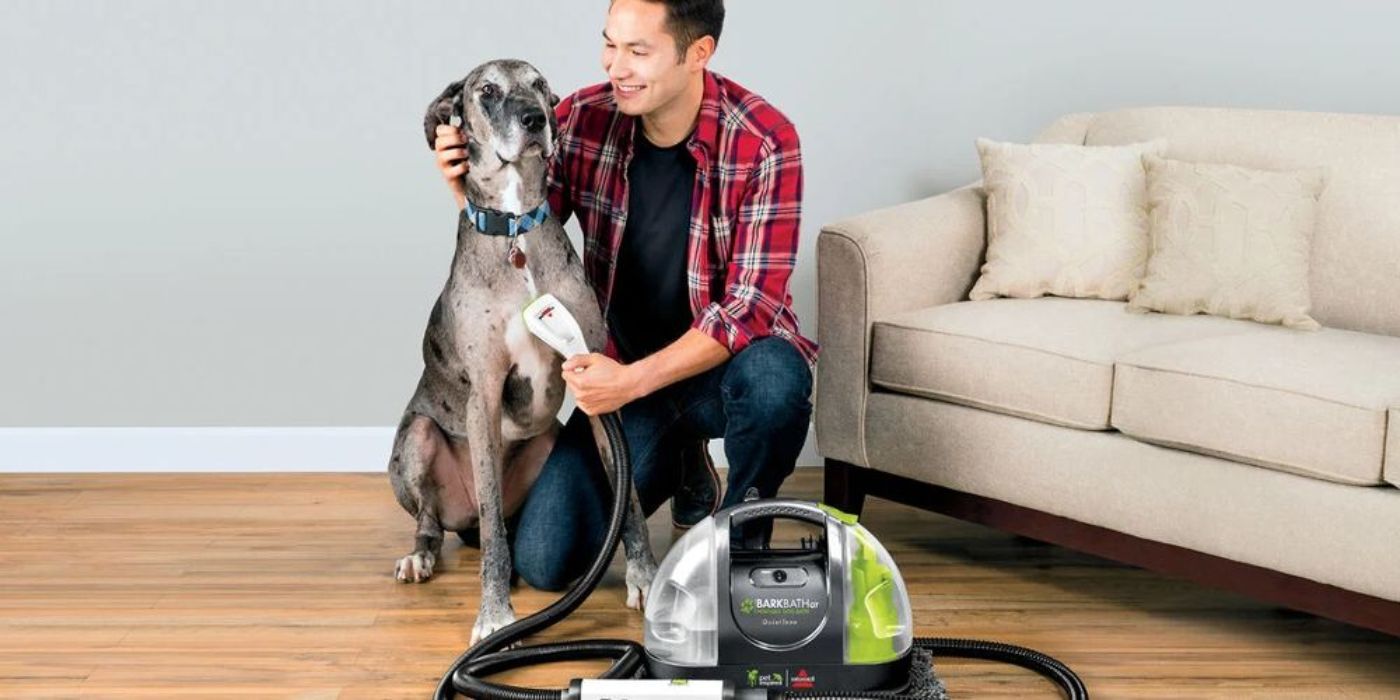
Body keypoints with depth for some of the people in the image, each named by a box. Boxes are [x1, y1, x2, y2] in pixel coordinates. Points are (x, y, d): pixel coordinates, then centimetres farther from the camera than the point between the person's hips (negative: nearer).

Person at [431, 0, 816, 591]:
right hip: (624, 372, 3)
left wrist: (633, 382, -33)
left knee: (774, 379, -40)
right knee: (543, 562, -10)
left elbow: (751, 305, -23)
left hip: (727, 362, -3)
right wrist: (470, 188, -21)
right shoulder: (582, 119, -9)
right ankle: (676, 465, 21)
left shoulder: (764, 143, -20)